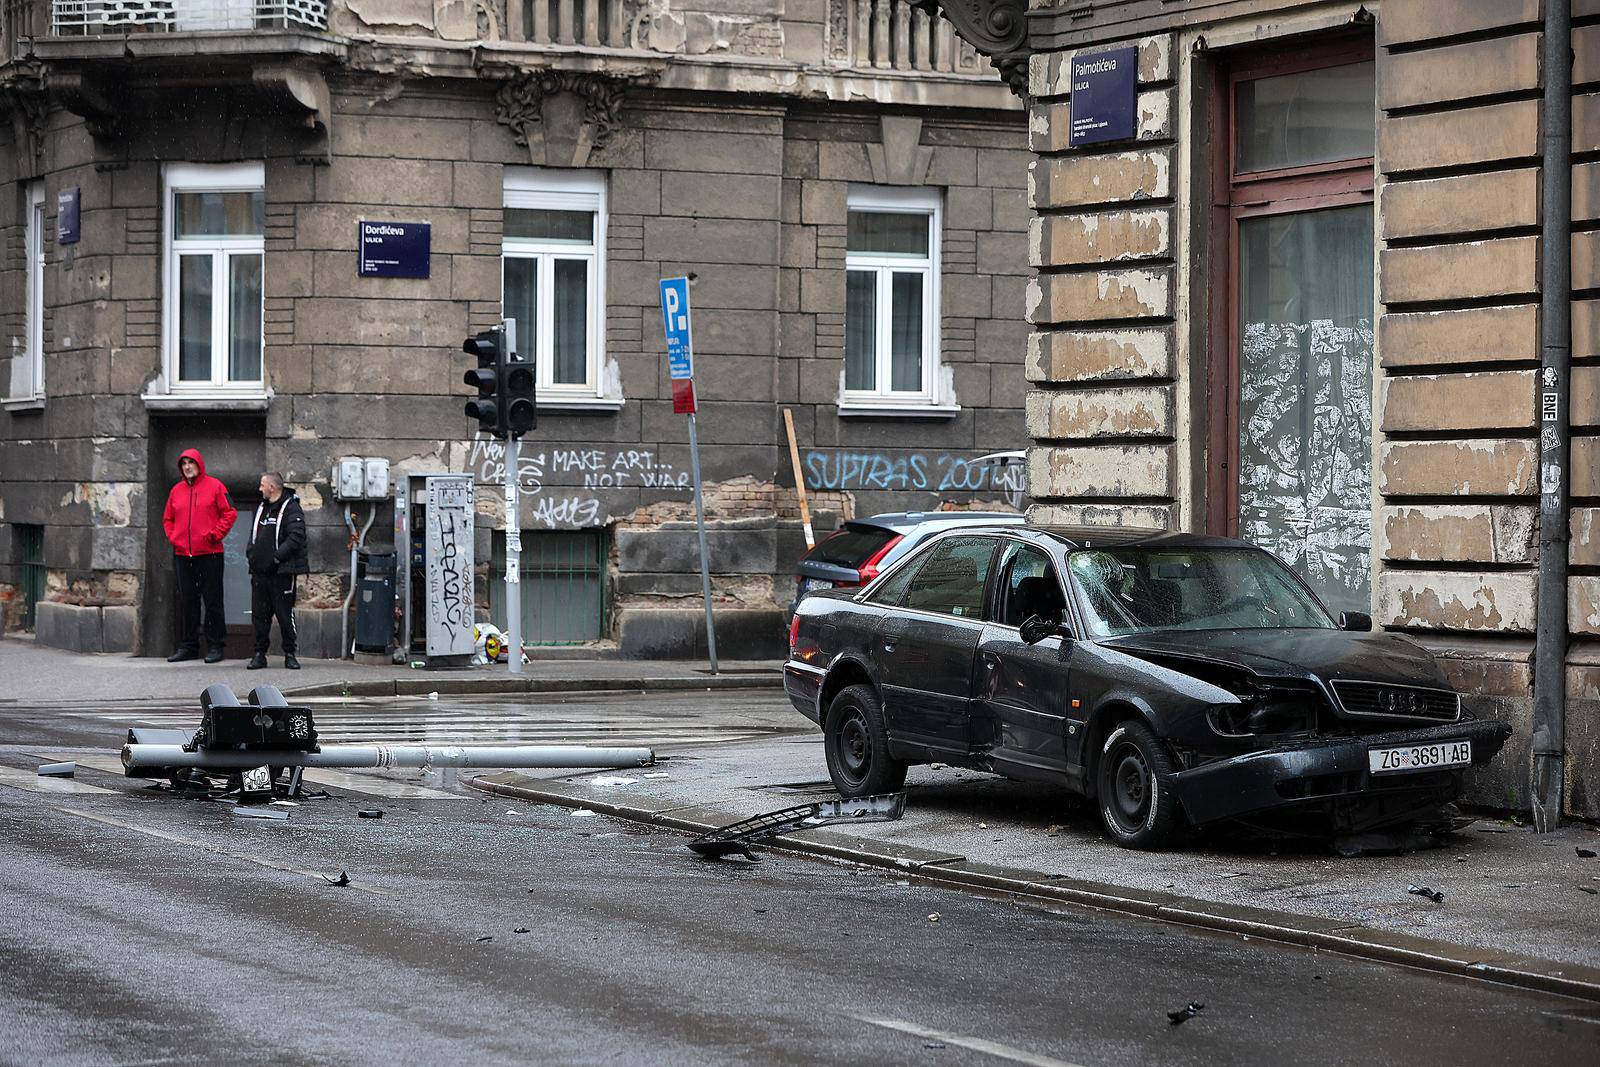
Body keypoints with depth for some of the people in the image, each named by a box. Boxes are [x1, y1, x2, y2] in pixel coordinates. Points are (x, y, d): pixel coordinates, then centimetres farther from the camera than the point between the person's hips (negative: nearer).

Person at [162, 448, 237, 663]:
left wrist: (215, 534, -9)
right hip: (183, 554, 5)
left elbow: (229, 513, -2)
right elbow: (167, 518, 21)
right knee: (188, 601, 8)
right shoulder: (176, 491, 12)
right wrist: (173, 537, 6)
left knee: (212, 601, -2)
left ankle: (214, 645, 3)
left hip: (209, 553, -5)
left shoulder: (214, 486, -1)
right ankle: (188, 646, 13)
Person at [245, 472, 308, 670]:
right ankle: (259, 654, 12)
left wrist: (276, 557, -20)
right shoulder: (261, 508, 17)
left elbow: (296, 538, -17)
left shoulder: (291, 509, -8)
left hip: (281, 572, -7)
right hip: (260, 571, 7)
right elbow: (254, 534, 24)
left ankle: (290, 654, 7)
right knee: (259, 614, 6)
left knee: (285, 614, -1)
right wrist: (251, 554, 7)